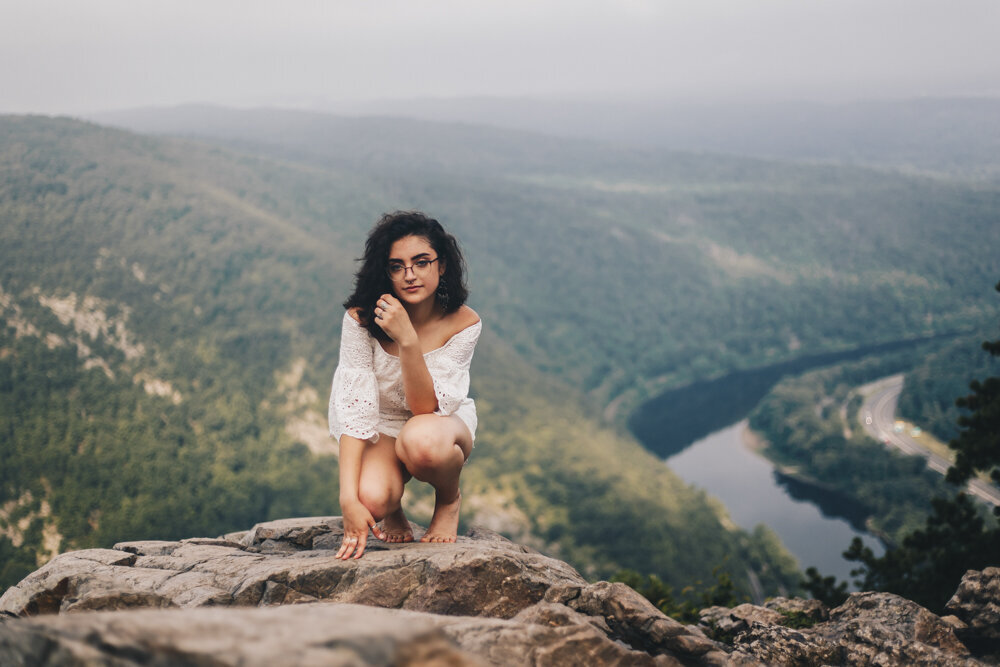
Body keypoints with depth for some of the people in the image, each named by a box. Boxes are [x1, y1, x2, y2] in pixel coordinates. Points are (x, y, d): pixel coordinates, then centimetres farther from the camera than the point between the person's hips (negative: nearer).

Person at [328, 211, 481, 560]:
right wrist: (349, 499, -33)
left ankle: (449, 500, -3)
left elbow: (427, 407, -24)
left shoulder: (462, 322, -20)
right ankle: (392, 509, 7)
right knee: (372, 498, -34)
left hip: (444, 425, 0)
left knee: (421, 441, -39)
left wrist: (407, 340, -39)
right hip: (383, 429, 0)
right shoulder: (361, 319, -20)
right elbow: (354, 410, -23)